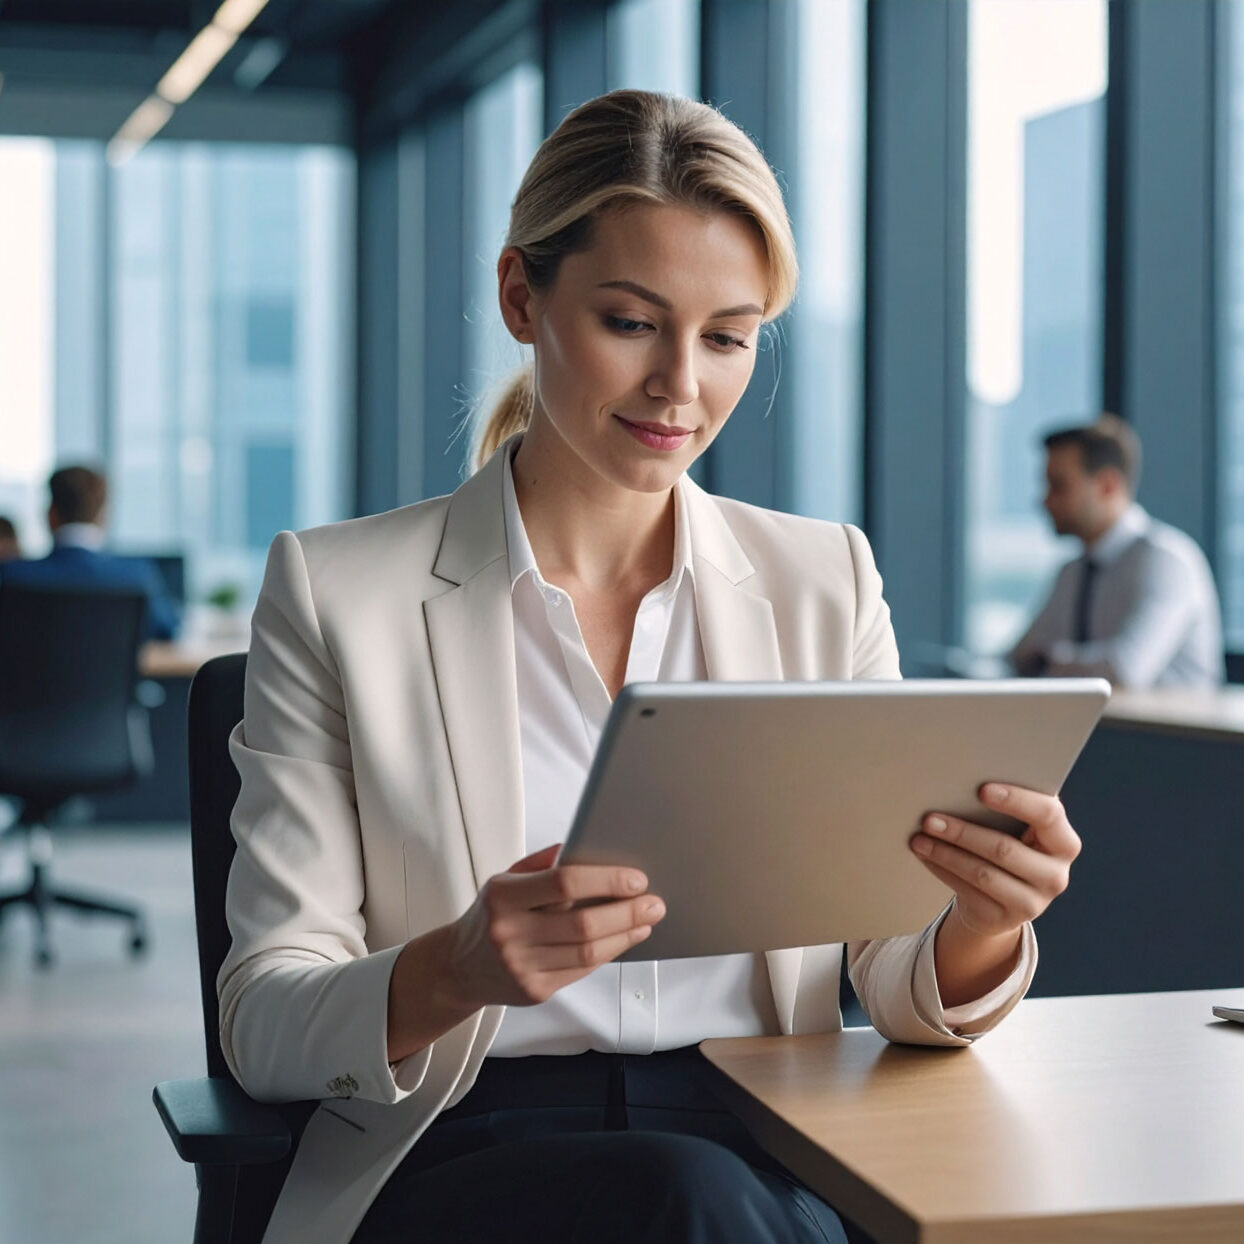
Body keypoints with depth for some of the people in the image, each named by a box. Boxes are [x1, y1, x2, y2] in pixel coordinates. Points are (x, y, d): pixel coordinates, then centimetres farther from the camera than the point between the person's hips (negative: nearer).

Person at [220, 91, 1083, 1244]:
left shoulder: (824, 582, 11)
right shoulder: (336, 592, 2)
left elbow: (898, 981, 7)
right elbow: (262, 1022, -3)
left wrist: (985, 924, -17)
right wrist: (456, 972, -25)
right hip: (464, 1152, -2)